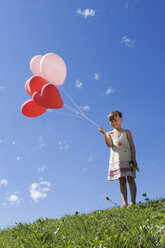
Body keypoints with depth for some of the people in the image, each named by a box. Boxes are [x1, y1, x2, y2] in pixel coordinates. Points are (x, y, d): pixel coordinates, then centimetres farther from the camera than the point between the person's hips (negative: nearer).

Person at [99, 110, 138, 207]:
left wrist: (134, 159, -4)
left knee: (130, 178, -6)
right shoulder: (110, 134, 13)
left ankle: (133, 201, -6)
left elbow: (132, 146, 6)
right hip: (116, 160, 1)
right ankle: (124, 203, -2)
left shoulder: (126, 132, 9)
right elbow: (110, 145, -5)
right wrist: (104, 133, -16)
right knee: (122, 180, 0)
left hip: (127, 159, -1)